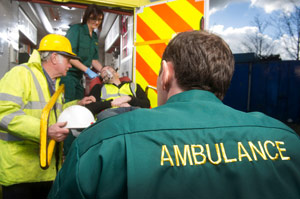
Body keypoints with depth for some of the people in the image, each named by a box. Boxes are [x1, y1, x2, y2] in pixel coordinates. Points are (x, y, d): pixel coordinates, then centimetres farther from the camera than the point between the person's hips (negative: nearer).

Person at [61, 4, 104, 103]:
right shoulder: (76, 29, -8)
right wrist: (88, 71, -19)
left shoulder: (94, 36, 15)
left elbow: (94, 60, 14)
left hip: (79, 76, 8)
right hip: (68, 74, -8)